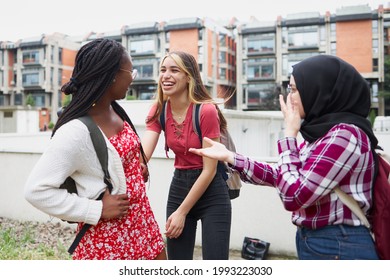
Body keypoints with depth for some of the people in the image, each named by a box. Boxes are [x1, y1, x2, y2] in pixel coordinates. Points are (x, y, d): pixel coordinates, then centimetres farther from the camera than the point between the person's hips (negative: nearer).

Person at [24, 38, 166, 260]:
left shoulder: (116, 111, -1)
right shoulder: (76, 131, -25)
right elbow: (37, 190, -24)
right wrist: (98, 210, -21)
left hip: (142, 220, 8)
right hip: (107, 236, -8)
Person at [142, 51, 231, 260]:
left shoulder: (206, 110, -19)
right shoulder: (159, 110, -2)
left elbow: (209, 170, -17)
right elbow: (143, 153, -15)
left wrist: (182, 212, -12)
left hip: (211, 193, -5)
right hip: (178, 186, 5)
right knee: (176, 260, 11)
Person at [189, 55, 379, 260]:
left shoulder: (345, 134, -21)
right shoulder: (322, 133, 8)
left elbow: (293, 195, -24)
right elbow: (279, 176, 12)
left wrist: (289, 134, -16)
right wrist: (228, 157, 5)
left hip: (339, 247, -9)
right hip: (312, 241, 9)